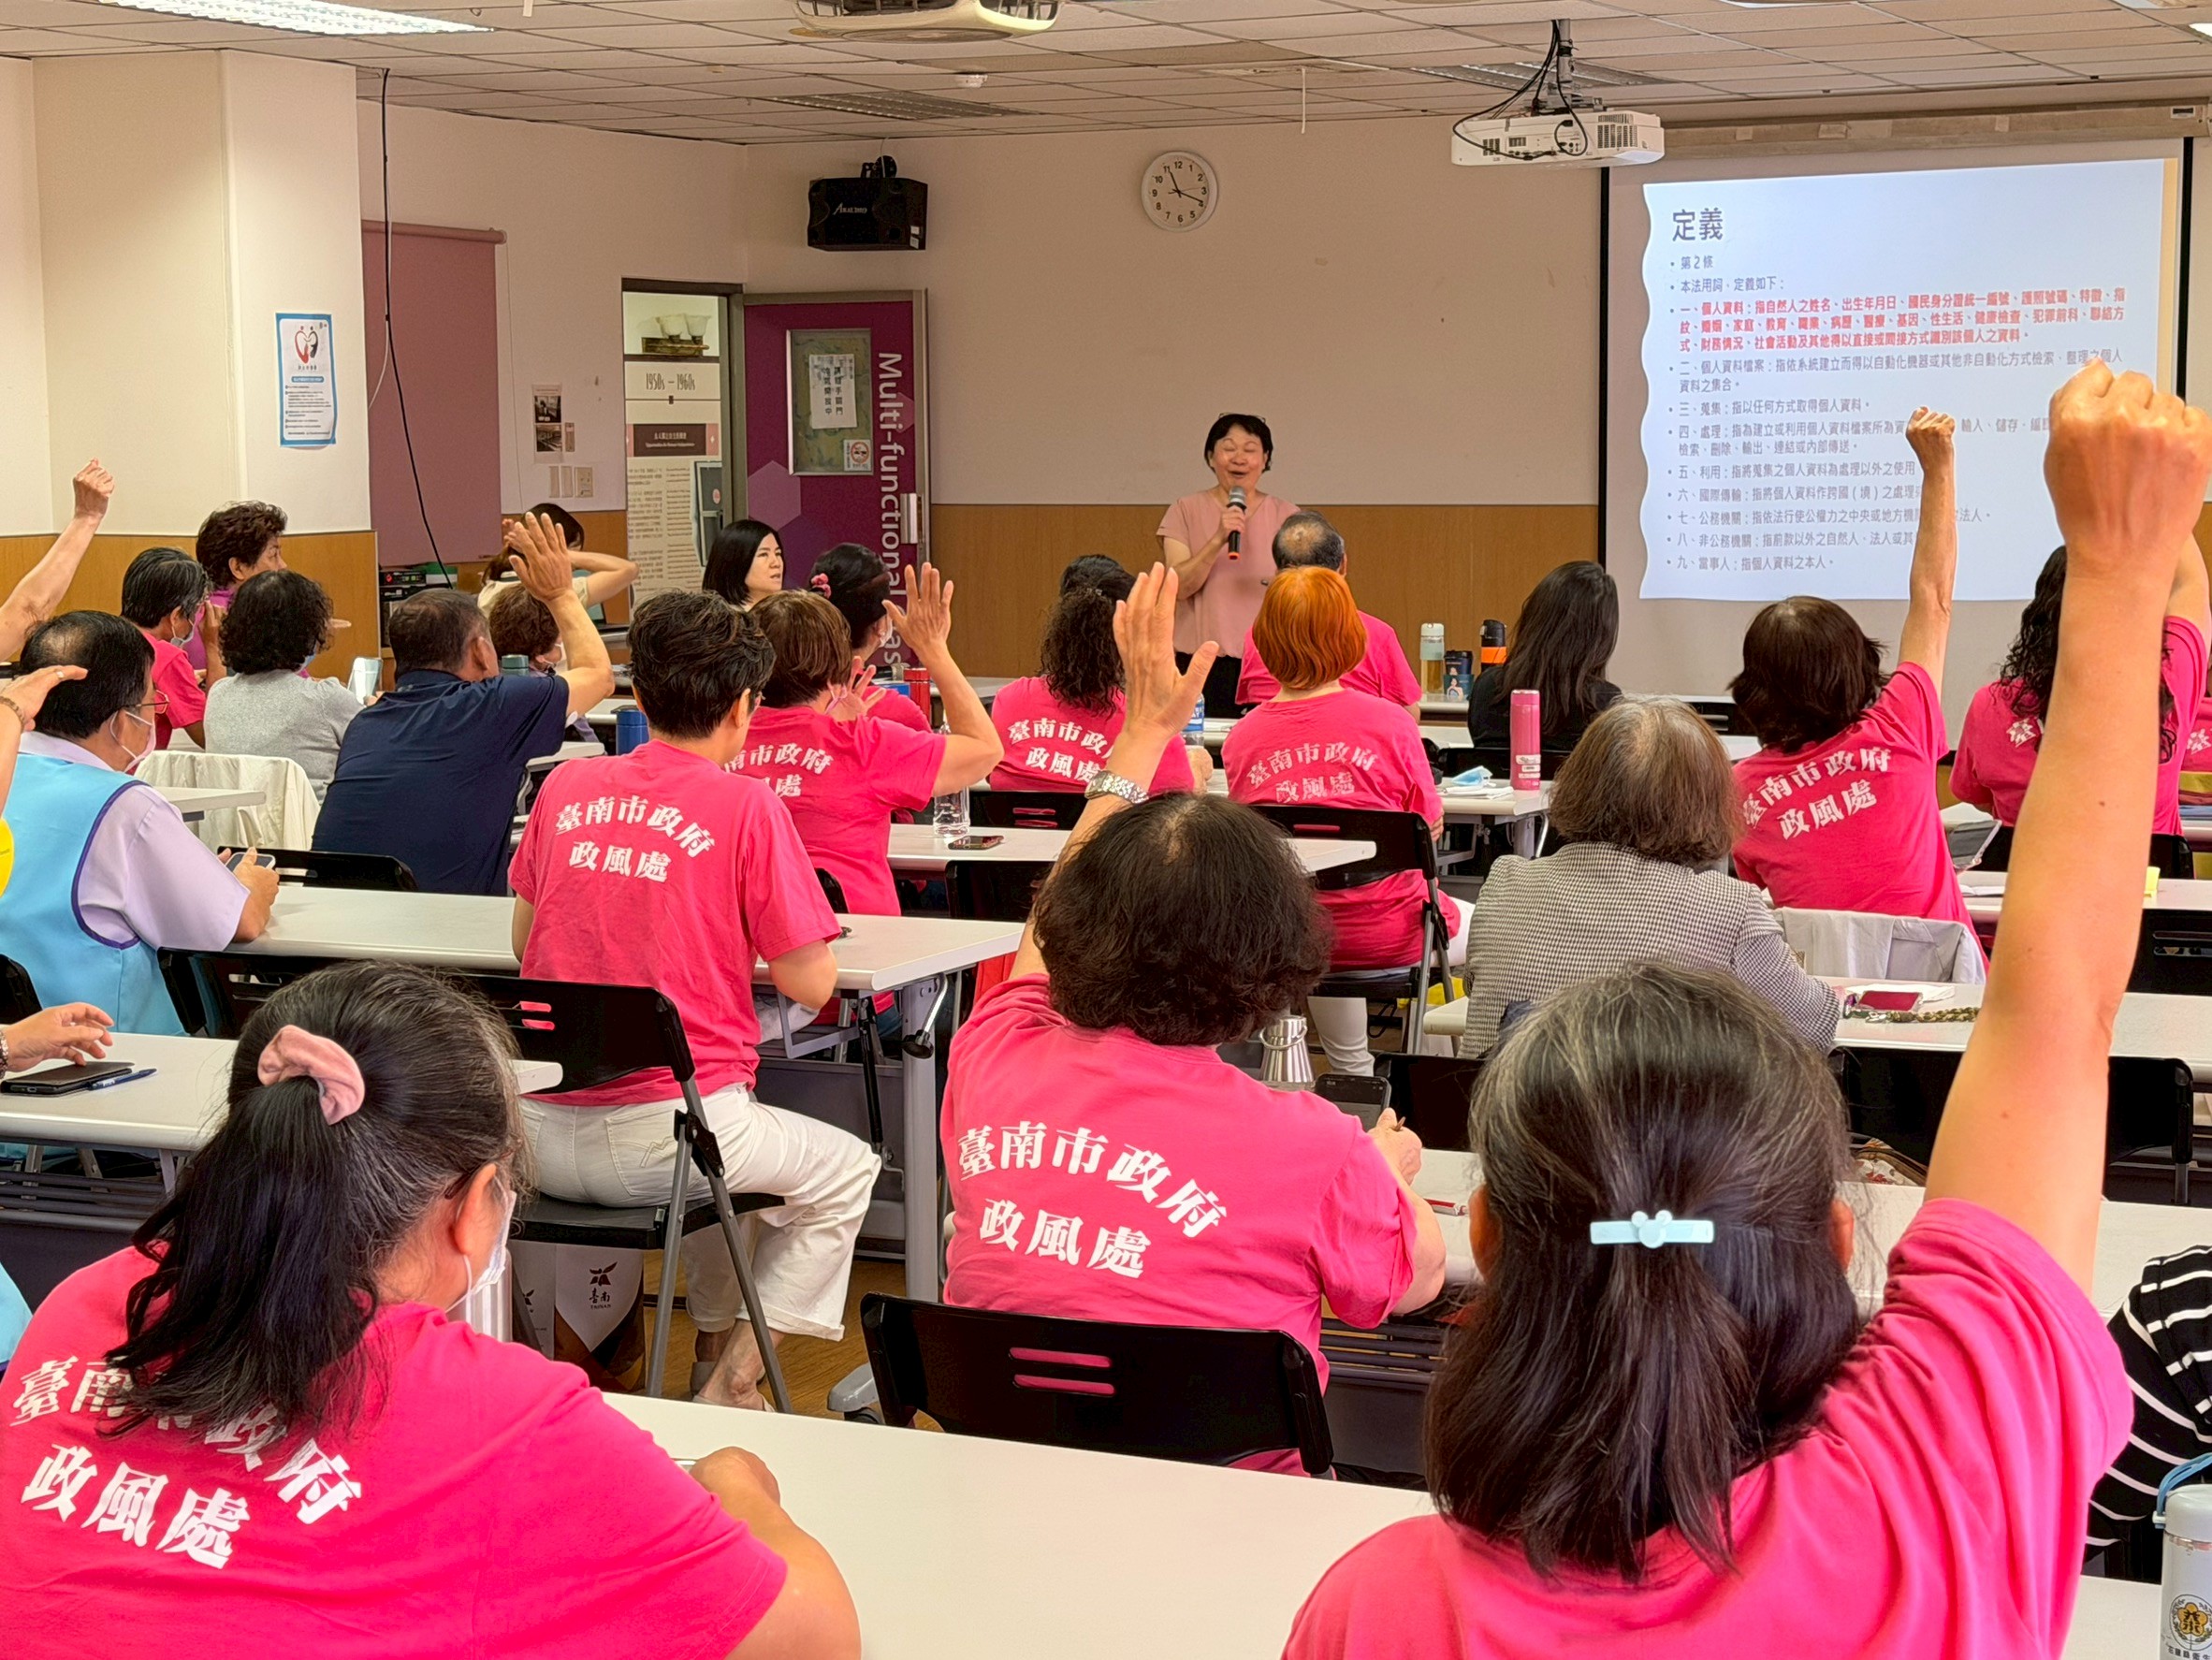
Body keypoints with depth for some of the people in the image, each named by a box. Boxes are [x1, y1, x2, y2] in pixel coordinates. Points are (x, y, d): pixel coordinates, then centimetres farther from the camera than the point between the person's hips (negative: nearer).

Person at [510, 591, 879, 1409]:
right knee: (845, 1171, 22)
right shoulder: (746, 805, -8)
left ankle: (713, 1344, 36)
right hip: (663, 1131, -6)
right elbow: (811, 983, -5)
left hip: (541, 1136, 6)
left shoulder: (567, 786, 5)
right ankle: (731, 1383, 12)